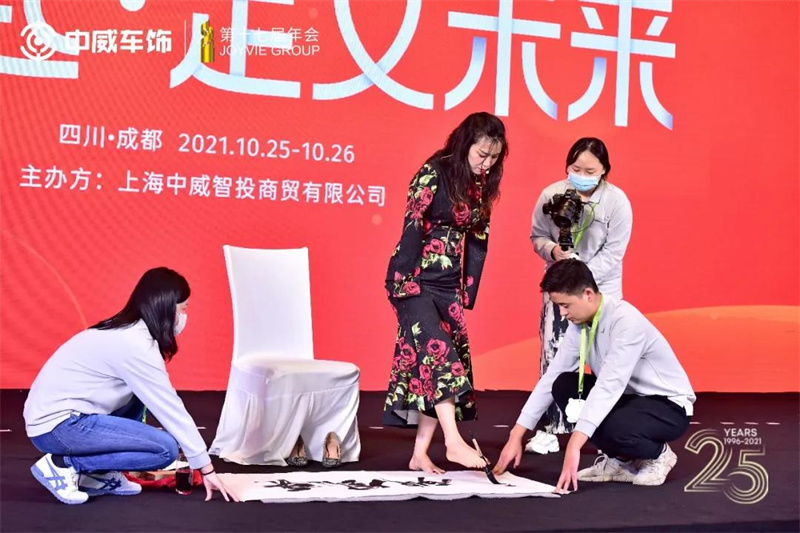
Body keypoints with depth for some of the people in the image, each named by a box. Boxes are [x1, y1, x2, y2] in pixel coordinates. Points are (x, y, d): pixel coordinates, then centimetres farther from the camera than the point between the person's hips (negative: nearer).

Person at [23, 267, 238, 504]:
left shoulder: (127, 331, 11)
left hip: (50, 412, 10)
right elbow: (171, 410, -13)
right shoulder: (135, 344, -17)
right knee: (166, 448, -11)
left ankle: (100, 474, 11)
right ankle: (63, 464, -6)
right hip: (56, 425, -10)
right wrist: (206, 468, -9)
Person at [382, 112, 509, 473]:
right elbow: (412, 227, -15)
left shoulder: (482, 186, 8)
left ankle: (420, 454, 6)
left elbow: (478, 240, 11)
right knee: (439, 353, -16)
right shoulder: (434, 173, -11)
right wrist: (405, 282, -18)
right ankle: (454, 442, -16)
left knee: (444, 361, 2)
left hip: (449, 284, 7)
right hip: (415, 279, -7)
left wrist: (469, 292, 9)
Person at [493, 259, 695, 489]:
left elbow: (609, 386, -37)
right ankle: (622, 459, 2)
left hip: (669, 405, -8)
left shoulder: (626, 321, -28)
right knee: (563, 385, -10)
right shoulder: (579, 324, -5)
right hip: (629, 395, 8)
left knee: (612, 428, -36)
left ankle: (659, 454, -1)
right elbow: (551, 377, -3)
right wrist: (516, 435, -7)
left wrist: (574, 446, -42)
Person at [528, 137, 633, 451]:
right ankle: (550, 429, 9)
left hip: (602, 290, -1)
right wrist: (553, 251, -20)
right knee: (553, 356, -1)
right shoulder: (551, 195, -9)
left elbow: (612, 252, -12)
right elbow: (537, 237, 2)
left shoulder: (617, 202, -13)